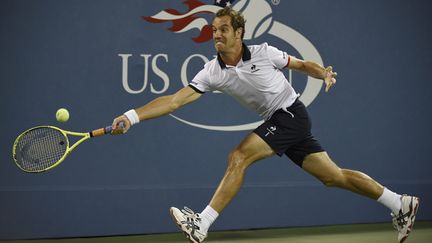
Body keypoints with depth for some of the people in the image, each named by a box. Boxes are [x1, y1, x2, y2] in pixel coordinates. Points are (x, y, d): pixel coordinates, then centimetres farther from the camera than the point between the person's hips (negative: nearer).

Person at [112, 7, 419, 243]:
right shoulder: (212, 73, -2)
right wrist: (132, 116, -21)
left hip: (292, 114, -6)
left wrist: (324, 73, -17)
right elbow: (175, 100, -10)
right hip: (276, 122, 6)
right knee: (334, 176, 9)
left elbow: (302, 64, 4)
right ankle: (401, 204, 22)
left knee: (239, 157, -21)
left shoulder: (264, 53, -12)